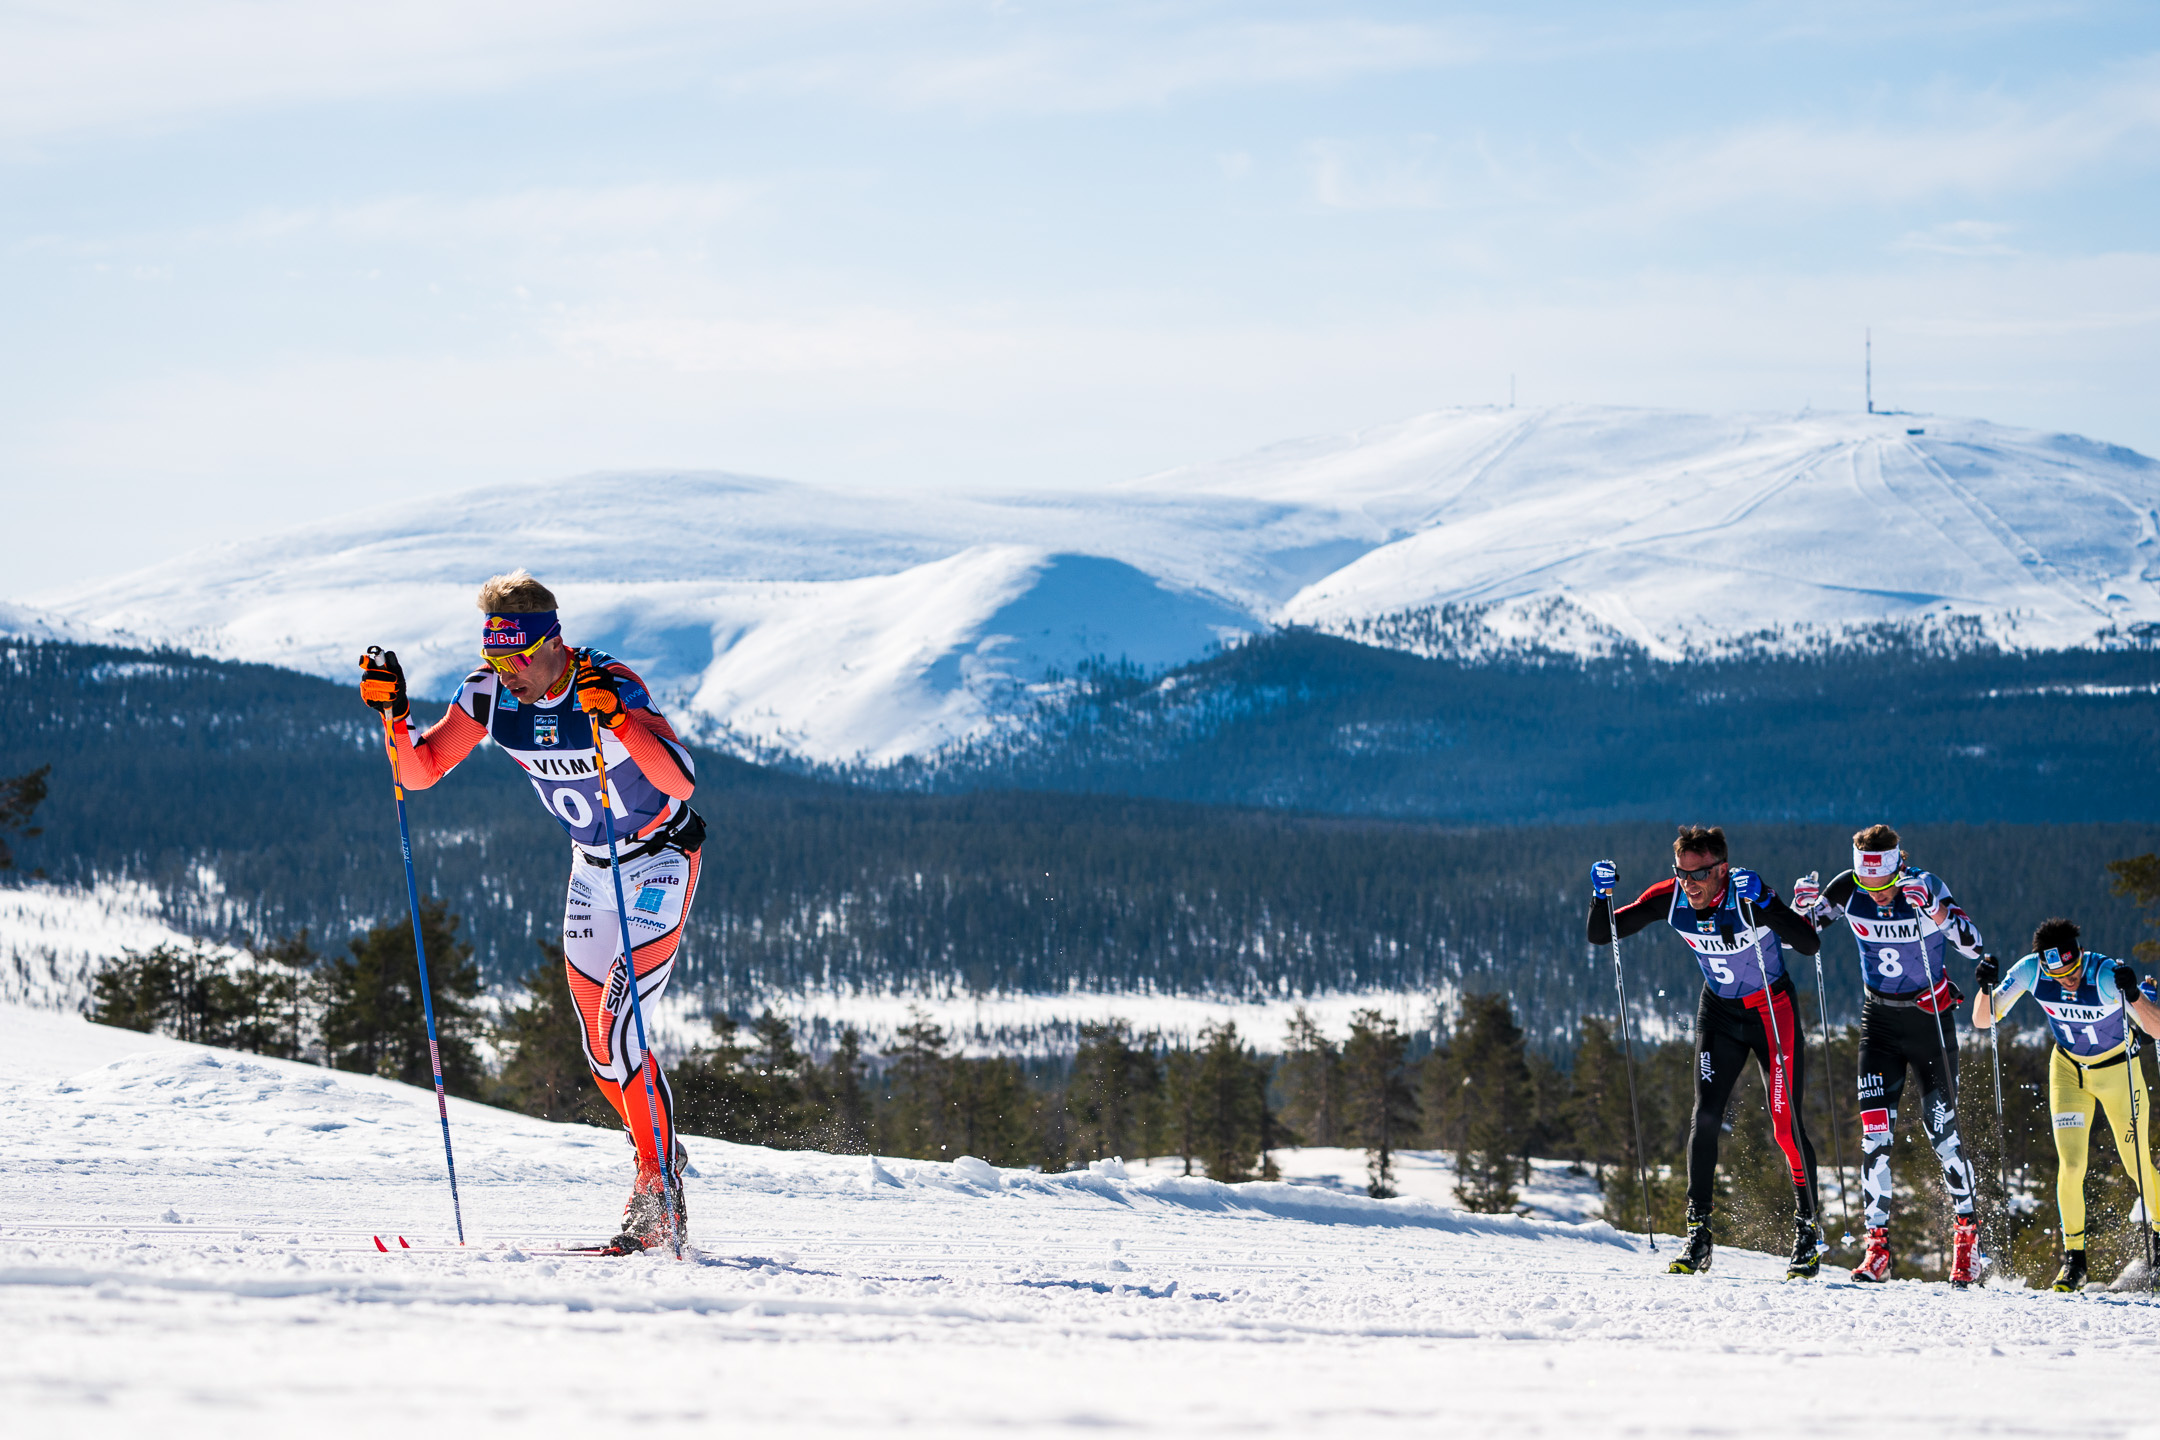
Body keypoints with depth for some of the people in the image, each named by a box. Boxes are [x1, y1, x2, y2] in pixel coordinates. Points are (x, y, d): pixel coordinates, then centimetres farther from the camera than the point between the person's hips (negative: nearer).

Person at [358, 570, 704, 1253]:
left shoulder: (611, 685, -29)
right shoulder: (490, 695, -12)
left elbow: (681, 781, -40)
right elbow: (420, 771, -8)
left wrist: (616, 717, -53)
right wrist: (394, 711, -25)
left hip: (660, 858, -6)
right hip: (592, 864, 7)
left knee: (617, 1026, -20)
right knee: (600, 1049, 7)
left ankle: (658, 1202, -15)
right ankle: (663, 1155, 29)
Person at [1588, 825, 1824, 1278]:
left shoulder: (1749, 894, -29)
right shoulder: (1670, 899, -17)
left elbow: (1810, 944, -39)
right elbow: (1601, 935, -9)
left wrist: (1760, 904, -50)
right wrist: (1602, 895, -28)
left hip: (1772, 1012, -3)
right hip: (1719, 1011, 3)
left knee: (1786, 1125, -6)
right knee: (1706, 1117, -11)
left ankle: (1807, 1230, 10)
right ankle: (1699, 1232, -6)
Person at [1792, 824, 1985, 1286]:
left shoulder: (1925, 887, -19)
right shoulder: (1848, 891, -12)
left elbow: (1973, 947, -28)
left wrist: (1932, 908, -41)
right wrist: (1804, 906, -23)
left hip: (1931, 1018, -2)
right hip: (1880, 1019, 2)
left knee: (1941, 1131, -2)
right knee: (1875, 1131, -10)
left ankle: (1966, 1228, 20)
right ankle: (1877, 1244, -7)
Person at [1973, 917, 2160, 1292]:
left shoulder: (2106, 974, -32)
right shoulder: (2030, 972, -23)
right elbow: (1983, 1021, -16)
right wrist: (1985, 987, -35)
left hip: (2118, 1071, -2)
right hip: (2068, 1069, 2)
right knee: (2070, 1166, -9)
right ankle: (2074, 1257, 4)